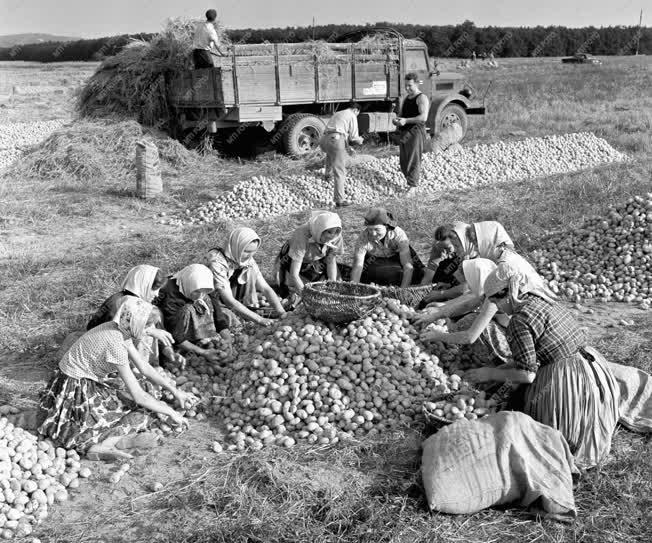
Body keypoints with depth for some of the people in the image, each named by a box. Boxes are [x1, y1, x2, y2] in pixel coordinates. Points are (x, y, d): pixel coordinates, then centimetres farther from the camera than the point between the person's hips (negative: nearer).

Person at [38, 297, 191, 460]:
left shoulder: (120, 331, -2)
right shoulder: (115, 343, -27)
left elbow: (144, 367, 9)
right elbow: (138, 396, -23)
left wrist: (175, 391, 6)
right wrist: (171, 413, -12)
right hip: (74, 395, -9)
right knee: (140, 419, -7)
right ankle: (97, 446, -23)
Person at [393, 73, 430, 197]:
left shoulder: (422, 98, -6)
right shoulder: (406, 99, 20)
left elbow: (423, 117, -18)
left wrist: (406, 120, -25)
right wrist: (397, 120, 3)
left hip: (416, 132, -8)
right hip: (405, 133, 8)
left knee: (413, 161, -10)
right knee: (403, 162, 7)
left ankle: (412, 188, -9)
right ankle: (416, 177, 25)